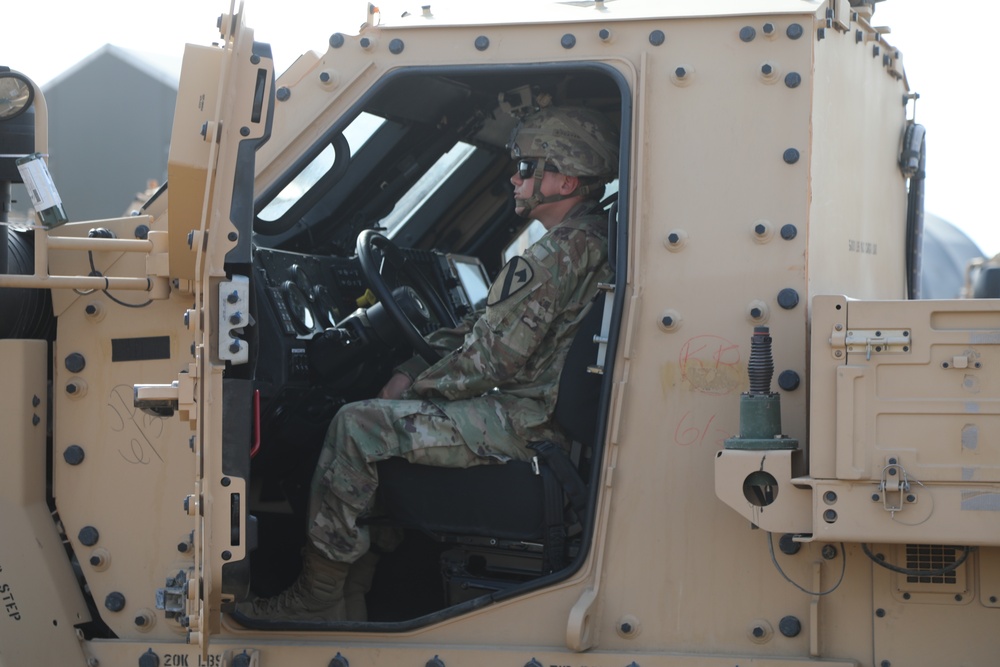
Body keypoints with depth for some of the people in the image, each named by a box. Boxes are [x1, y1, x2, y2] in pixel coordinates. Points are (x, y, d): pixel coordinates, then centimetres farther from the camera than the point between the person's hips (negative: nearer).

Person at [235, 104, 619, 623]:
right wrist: (414, 371, 11)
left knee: (357, 427, -16)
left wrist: (415, 384, -4)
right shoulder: (594, 243, 16)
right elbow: (488, 330, 19)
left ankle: (316, 597, -9)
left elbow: (491, 360, -19)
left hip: (525, 423, -11)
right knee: (371, 424, 16)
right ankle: (350, 597, 12)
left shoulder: (558, 258, -18)